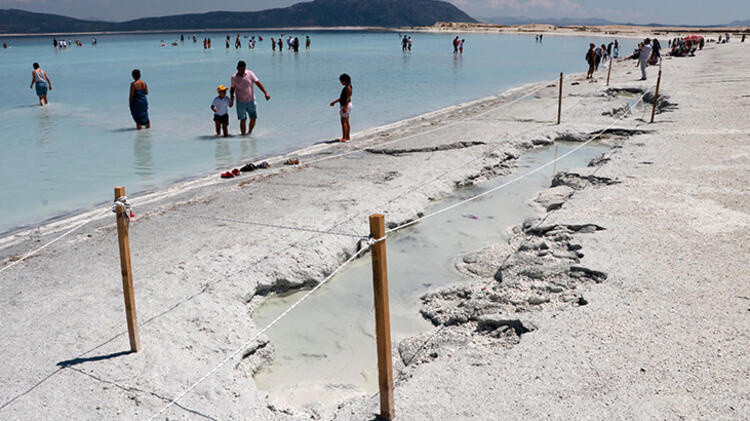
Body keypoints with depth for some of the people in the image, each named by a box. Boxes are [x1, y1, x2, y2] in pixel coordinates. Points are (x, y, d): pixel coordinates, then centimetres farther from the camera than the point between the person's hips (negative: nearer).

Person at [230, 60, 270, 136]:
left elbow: (258, 83, -8)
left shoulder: (250, 74, -4)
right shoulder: (234, 77, -2)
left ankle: (249, 132, 24)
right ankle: (243, 135, 7)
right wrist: (231, 99, -5)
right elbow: (232, 89, 10)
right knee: (243, 120, -4)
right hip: (241, 102, -1)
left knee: (253, 118, 2)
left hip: (251, 101, 1)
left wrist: (266, 93, -20)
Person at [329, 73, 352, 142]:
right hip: (345, 105, 10)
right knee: (346, 122, 13)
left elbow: (348, 98, -22)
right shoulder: (346, 87, 15)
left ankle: (344, 138, -10)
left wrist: (345, 107, -27)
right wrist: (334, 102, 24)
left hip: (346, 105, -10)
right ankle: (347, 137, 18)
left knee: (343, 122, -10)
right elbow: (342, 97, 22)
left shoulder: (348, 87, -15)